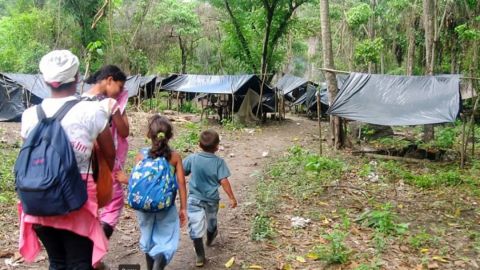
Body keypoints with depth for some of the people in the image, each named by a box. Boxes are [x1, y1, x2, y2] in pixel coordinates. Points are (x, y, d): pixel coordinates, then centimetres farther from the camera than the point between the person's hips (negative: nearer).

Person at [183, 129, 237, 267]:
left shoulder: (192, 158, -11)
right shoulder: (219, 162, -14)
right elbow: (224, 181, -16)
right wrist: (232, 198, -9)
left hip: (195, 199, -1)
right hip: (211, 199, 1)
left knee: (196, 227, 2)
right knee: (211, 221, 28)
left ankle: (200, 256, 1)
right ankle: (210, 239, 54)